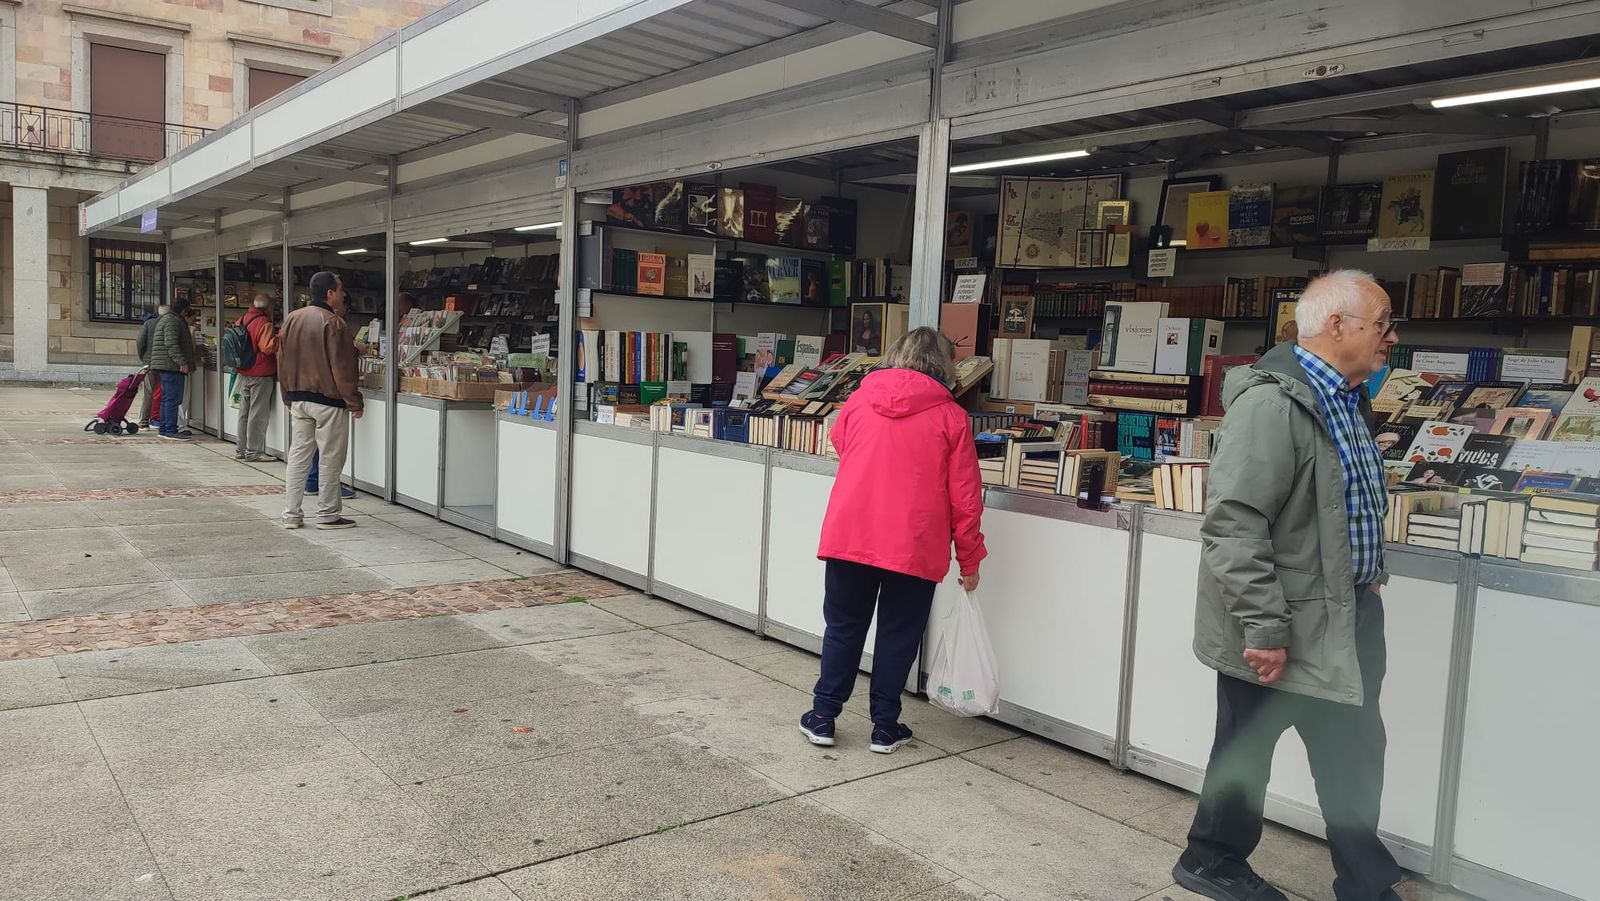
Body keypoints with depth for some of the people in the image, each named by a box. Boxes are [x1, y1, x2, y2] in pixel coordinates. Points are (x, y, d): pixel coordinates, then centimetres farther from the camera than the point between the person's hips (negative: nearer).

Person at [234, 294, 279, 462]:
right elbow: (268, 347, -25)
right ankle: (254, 452, -1)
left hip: (244, 374, 8)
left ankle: (242, 449, 23)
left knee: (244, 413, 16)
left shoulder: (242, 321, 9)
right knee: (258, 414, -3)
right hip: (261, 375, -8)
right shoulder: (264, 324, -16)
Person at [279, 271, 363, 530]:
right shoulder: (333, 323, -15)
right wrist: (354, 402, -10)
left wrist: (289, 397, 22)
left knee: (298, 455, 11)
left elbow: (282, 362, 15)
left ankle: (291, 514, 13)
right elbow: (343, 368, -16)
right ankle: (328, 515, 8)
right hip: (328, 401, -7)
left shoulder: (291, 319, 9)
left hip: (298, 399, 7)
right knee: (330, 459, 2)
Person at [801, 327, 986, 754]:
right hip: (914, 545, -2)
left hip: (848, 536, 2)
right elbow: (965, 498, -2)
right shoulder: (952, 417, -2)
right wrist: (969, 560, 8)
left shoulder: (859, 400, 5)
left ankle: (823, 718, 22)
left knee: (843, 627, 15)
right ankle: (885, 727, 20)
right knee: (898, 634, 12)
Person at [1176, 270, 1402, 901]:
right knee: (1247, 749, 9)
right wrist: (1265, 629, -26)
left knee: (1355, 753, 17)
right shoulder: (1271, 404, -21)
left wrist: (1369, 581, 21)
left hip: (1346, 619, 9)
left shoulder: (1348, 400, 11)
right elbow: (1233, 526, -27)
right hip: (1281, 629, -9)